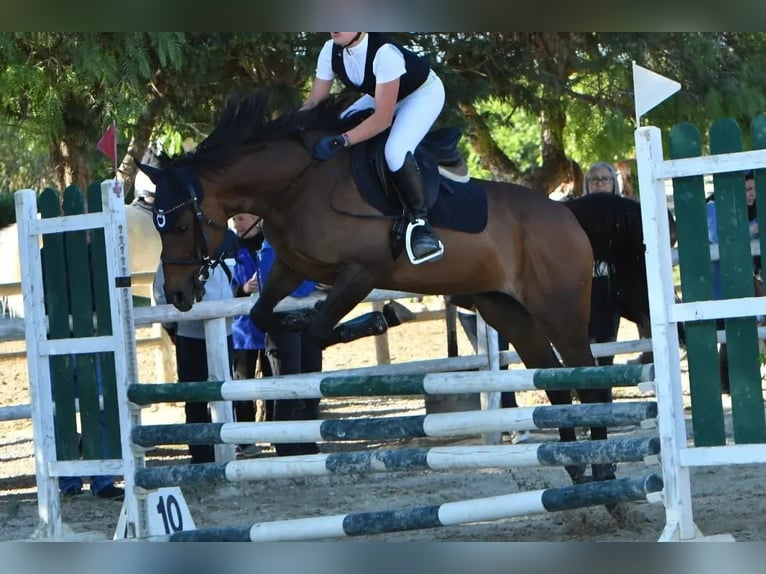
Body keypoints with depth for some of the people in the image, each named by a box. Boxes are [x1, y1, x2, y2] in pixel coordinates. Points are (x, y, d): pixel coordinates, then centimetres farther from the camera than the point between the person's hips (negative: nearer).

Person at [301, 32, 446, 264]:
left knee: (396, 152, -32)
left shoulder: (384, 52, -40)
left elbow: (383, 118, -40)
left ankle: (419, 221, -19)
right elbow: (314, 101, -12)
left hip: (424, 92, -8)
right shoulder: (331, 51, -19)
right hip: (382, 94, 8)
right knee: (330, 131, -2)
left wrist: (340, 141, -50)